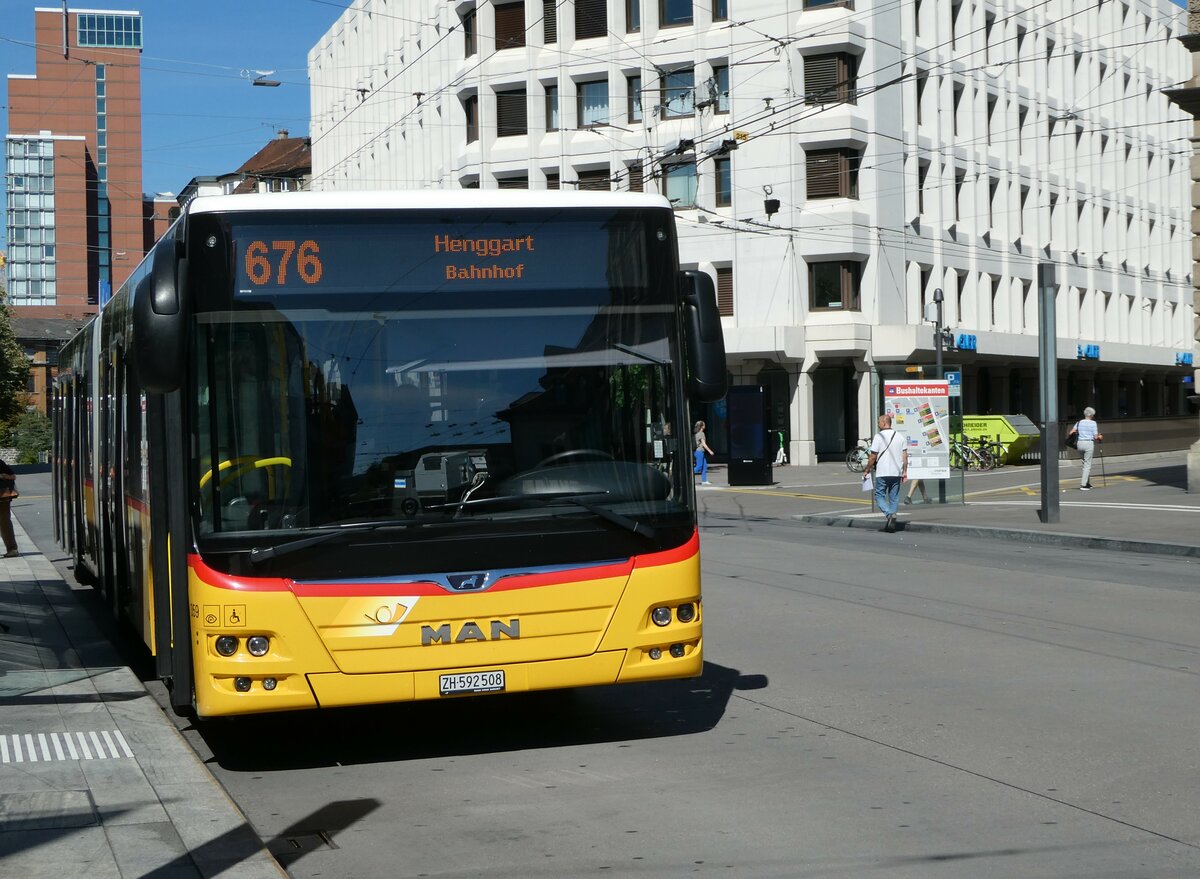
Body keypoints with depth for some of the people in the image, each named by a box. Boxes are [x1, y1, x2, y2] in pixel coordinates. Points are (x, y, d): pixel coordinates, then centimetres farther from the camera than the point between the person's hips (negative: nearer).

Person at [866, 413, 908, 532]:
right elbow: (905, 456, 7)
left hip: (882, 473, -5)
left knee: (879, 496, 4)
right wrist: (905, 471, 12)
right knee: (894, 498, 10)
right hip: (897, 473, 5)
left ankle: (889, 514, -19)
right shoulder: (900, 436, 8)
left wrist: (867, 469, 5)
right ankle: (892, 523, 7)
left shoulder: (878, 437, -8)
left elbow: (873, 457, -7)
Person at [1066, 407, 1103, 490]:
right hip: (1089, 443, -5)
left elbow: (1070, 433, 2)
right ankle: (1083, 485, -9)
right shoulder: (1093, 423, -4)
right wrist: (1100, 437, 15)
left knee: (1085, 463, 18)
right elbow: (1096, 437, -5)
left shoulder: (1079, 422, 8)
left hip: (1080, 443, 5)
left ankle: (1088, 483, 21)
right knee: (1087, 464, -2)